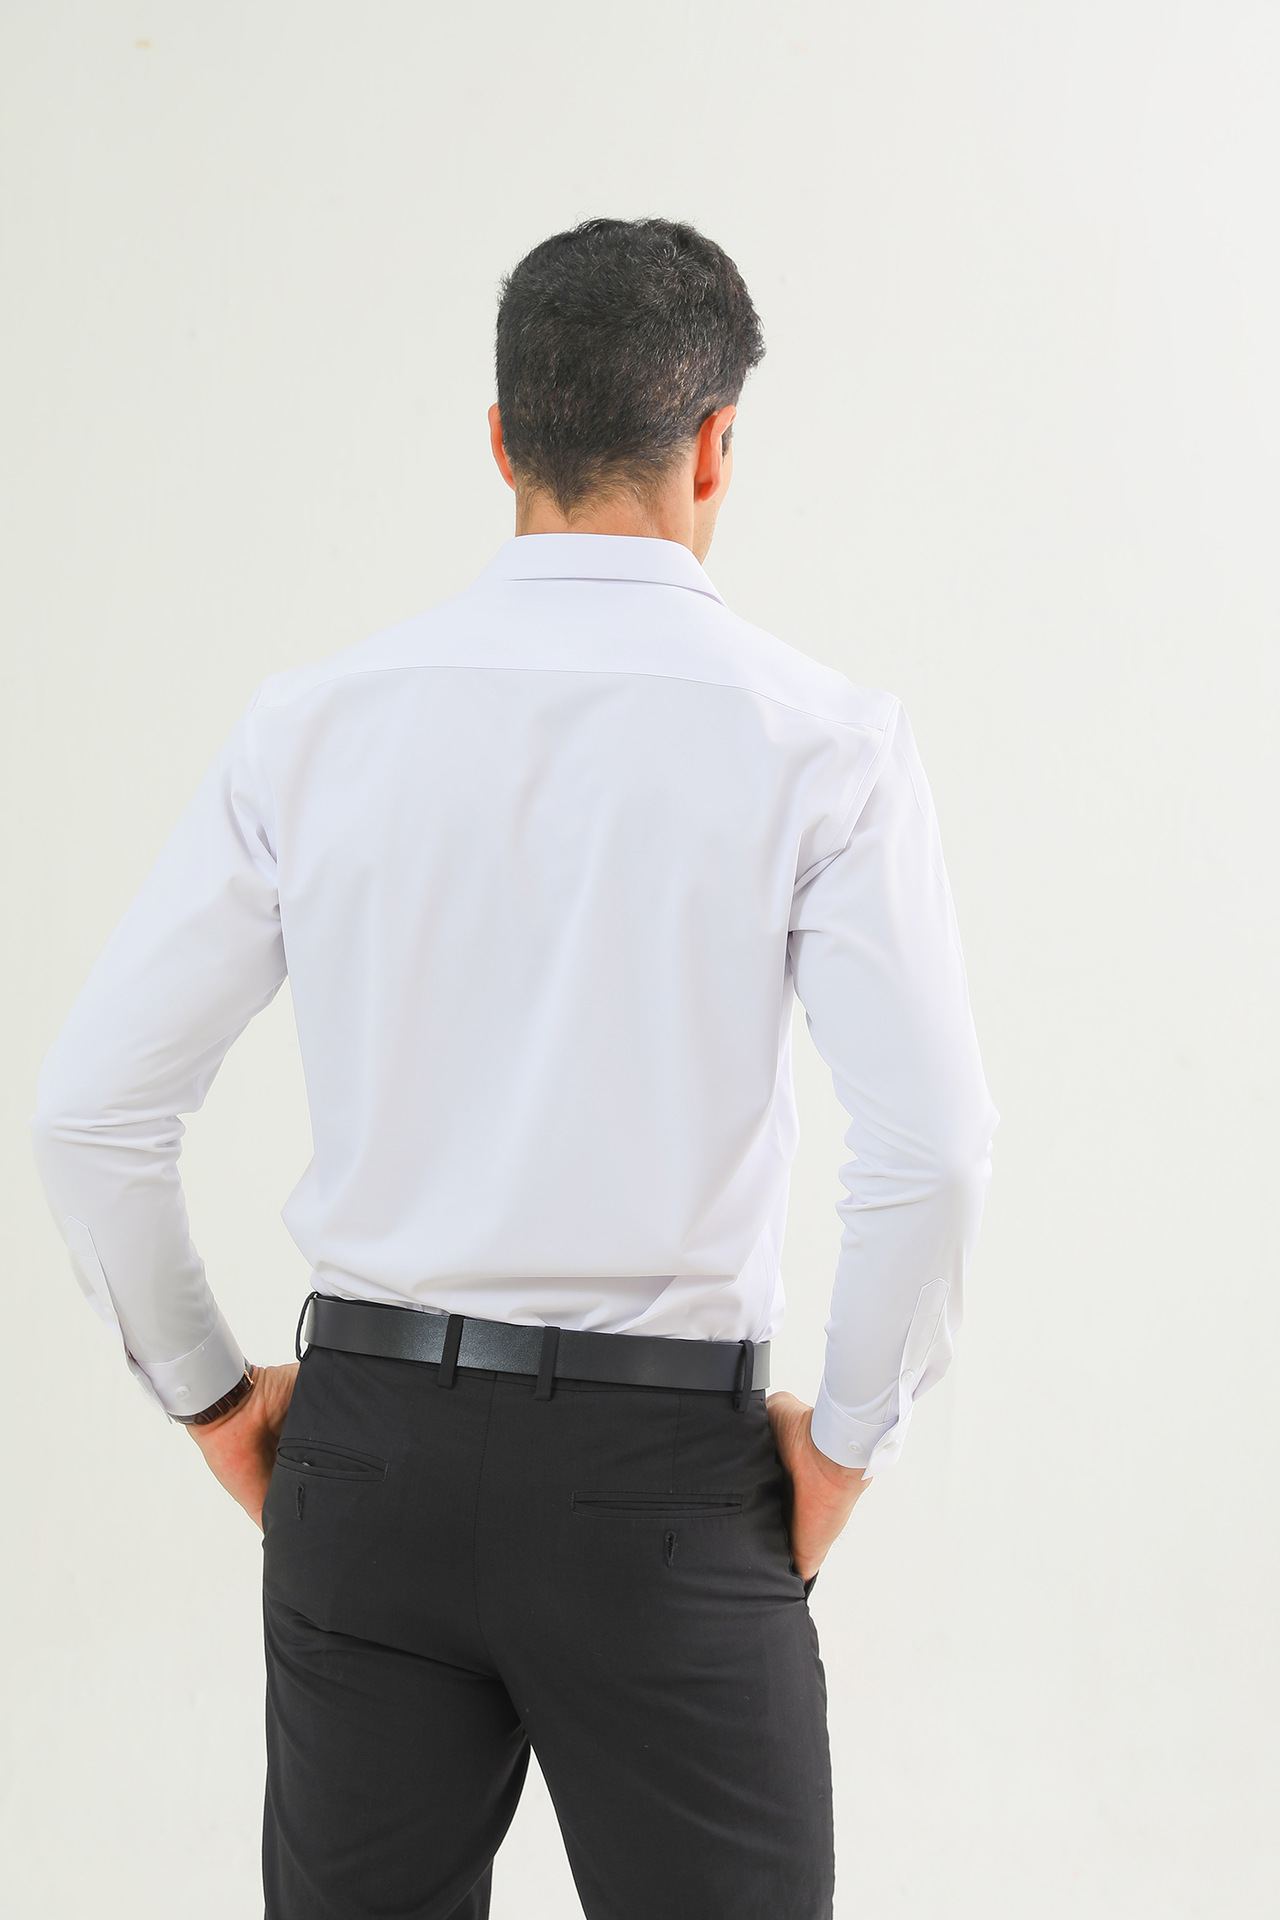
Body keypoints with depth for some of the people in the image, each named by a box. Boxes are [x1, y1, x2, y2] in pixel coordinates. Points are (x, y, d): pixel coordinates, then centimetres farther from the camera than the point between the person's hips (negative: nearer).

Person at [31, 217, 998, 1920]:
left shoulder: (315, 726, -1)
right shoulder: (821, 740, -9)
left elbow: (92, 1108, 0)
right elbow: (932, 1149, -16)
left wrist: (209, 1393, 12)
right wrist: (851, 1432, -1)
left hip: (370, 1447, 3)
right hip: (663, 1462, -3)